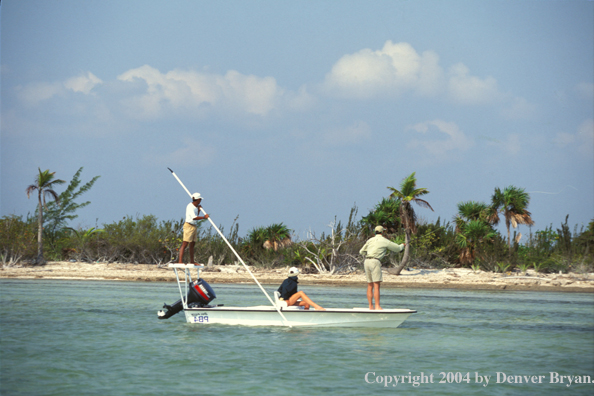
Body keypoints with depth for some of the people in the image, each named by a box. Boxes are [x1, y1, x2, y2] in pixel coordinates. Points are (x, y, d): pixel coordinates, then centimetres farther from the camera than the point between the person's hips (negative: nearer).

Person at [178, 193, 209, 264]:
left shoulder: (195, 206, 13)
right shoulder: (190, 207, -16)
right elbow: (194, 217, -27)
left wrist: (199, 210, 12)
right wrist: (203, 217, -28)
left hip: (194, 226, 10)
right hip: (189, 226, -10)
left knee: (192, 244, 14)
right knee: (185, 244, -13)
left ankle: (192, 261, 20)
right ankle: (180, 261, -17)